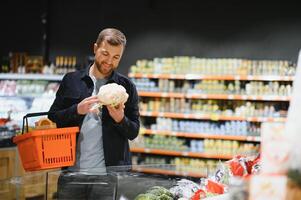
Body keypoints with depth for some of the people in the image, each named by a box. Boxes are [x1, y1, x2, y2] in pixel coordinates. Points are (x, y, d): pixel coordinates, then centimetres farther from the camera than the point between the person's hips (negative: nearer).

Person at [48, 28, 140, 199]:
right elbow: (53, 119, 5)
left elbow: (134, 132, 5)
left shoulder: (126, 87, 5)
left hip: (111, 172, -1)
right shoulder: (71, 80, 7)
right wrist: (77, 110, -12)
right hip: (73, 170, 1)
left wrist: (120, 119, -15)